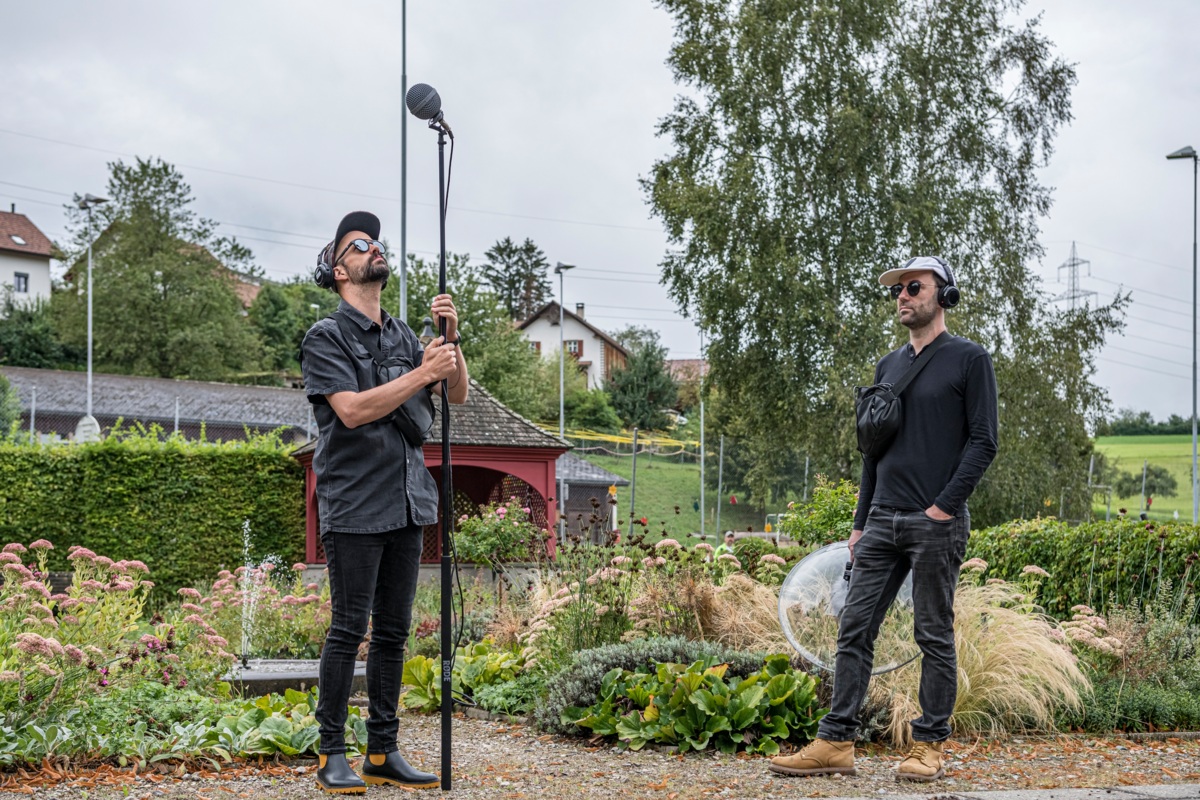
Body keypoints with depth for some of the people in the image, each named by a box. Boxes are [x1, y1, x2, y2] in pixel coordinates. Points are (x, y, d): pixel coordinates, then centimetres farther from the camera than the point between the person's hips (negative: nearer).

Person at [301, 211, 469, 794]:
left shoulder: (403, 335, 16)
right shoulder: (327, 337, -4)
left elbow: (458, 394, 13)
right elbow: (353, 409, -17)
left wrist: (451, 339, -3)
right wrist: (423, 372, -18)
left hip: (407, 503, 6)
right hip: (355, 506, -6)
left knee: (393, 632, 8)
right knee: (349, 630, -5)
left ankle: (383, 753, 14)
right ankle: (332, 756, 3)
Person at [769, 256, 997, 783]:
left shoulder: (969, 360, -1)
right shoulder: (887, 366, 18)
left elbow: (983, 442, -7)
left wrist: (944, 507, -15)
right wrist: (861, 522, 16)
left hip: (936, 524, -6)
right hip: (883, 522, 6)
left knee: (934, 636, 1)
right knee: (854, 629, 1)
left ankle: (930, 746, 9)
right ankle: (836, 743, 3)